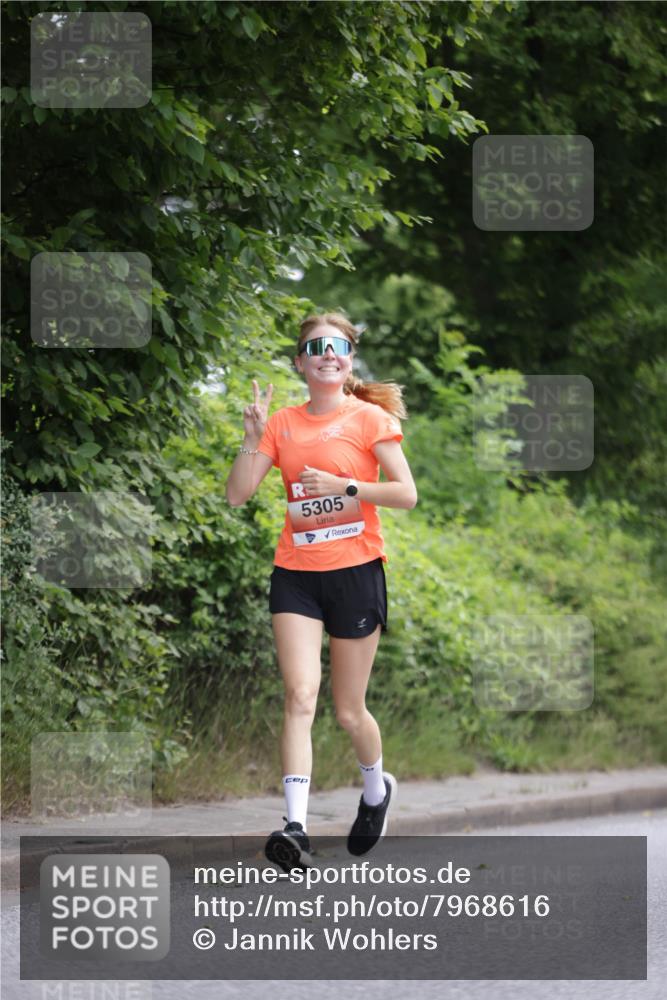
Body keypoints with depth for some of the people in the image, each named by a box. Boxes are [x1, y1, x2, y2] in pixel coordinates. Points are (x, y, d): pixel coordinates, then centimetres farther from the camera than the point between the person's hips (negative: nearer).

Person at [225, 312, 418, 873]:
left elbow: (406, 494, -6)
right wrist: (253, 437, -9)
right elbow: (238, 494, 3)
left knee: (349, 711, 7)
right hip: (296, 574, 2)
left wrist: (344, 486, -17)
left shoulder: (370, 418, -1)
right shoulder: (282, 424, 8)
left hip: (355, 572, -2)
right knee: (300, 695, -15)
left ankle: (376, 788, 38)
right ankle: (295, 826, -24)